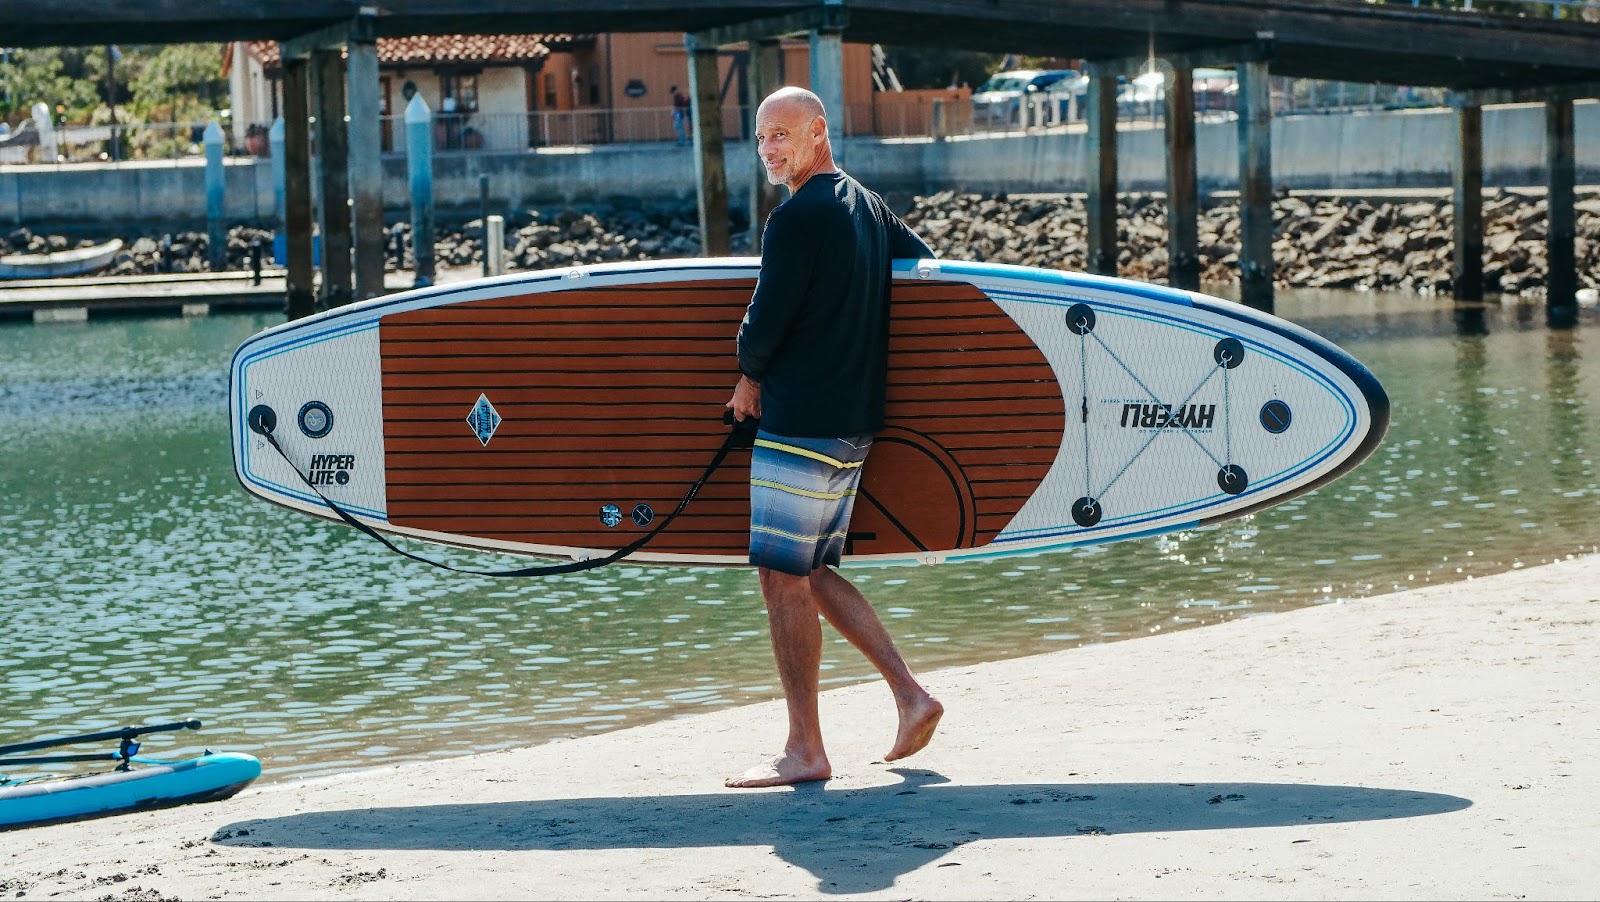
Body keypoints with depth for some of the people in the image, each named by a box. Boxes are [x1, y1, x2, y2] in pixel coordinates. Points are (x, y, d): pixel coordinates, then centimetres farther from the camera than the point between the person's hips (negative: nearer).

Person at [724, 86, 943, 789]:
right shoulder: (869, 207, 14)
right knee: (811, 574, 15)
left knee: (782, 577, -4)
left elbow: (763, 327, -14)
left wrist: (750, 377, 7)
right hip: (854, 423, 9)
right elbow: (930, 268, 27)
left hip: (799, 424, -9)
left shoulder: (797, 218, -14)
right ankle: (911, 697, 11)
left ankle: (804, 750, -2)